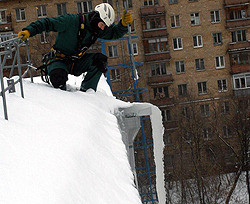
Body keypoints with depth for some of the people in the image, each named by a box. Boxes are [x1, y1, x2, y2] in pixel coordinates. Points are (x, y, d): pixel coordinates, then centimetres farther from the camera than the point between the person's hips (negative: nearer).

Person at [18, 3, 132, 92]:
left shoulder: (97, 30, 1)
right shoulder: (71, 21, -19)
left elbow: (114, 33, 10)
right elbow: (47, 23, -17)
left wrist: (123, 23, -11)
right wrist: (28, 31, -29)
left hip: (76, 63, 6)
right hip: (59, 59, -6)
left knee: (100, 60, -15)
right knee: (58, 77, -38)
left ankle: (86, 90, -17)